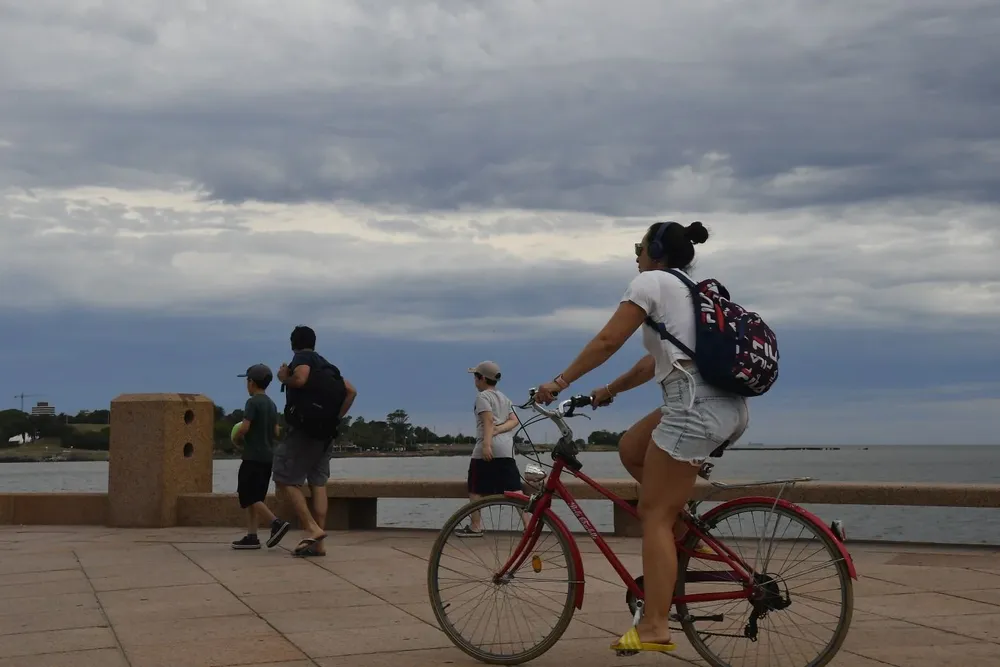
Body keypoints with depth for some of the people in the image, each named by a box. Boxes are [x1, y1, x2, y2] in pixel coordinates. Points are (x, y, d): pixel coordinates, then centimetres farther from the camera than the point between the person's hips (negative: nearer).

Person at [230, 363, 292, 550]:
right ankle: (251, 536, 9)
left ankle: (276, 523, -18)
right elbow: (276, 432, 14)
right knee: (254, 498, 11)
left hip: (253, 456, -8)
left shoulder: (253, 402, -11)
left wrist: (236, 439, -1)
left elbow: (244, 428, -19)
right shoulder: (272, 404, 13)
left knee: (249, 497, -6)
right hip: (268, 456, 8)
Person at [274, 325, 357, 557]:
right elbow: (351, 391, 17)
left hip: (304, 430, -8)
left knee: (284, 480, -4)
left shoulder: (302, 358, -3)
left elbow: (300, 379, -25)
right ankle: (318, 544, 5)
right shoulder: (325, 365, 20)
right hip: (325, 433, 8)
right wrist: (337, 417, 15)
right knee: (318, 484, 7)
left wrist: (284, 378, -5)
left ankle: (312, 528, -14)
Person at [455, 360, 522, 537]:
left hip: (487, 447, -7)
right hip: (506, 448, 7)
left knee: (475, 488, 4)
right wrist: (497, 430, -3)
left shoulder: (483, 396, -1)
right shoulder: (504, 398, 23)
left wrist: (486, 443, -25)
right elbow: (514, 420, 9)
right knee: (514, 489, 1)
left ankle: (475, 526, 4)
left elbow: (489, 420, -16)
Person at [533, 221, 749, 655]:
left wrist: (560, 382, 4)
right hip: (730, 406, 9)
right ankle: (681, 530, 16)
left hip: (696, 405, -9)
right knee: (631, 449, 22)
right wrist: (608, 391, 35)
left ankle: (654, 628, -6)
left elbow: (607, 341, -4)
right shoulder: (691, 290, 28)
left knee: (653, 514, -4)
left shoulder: (651, 281, 2)